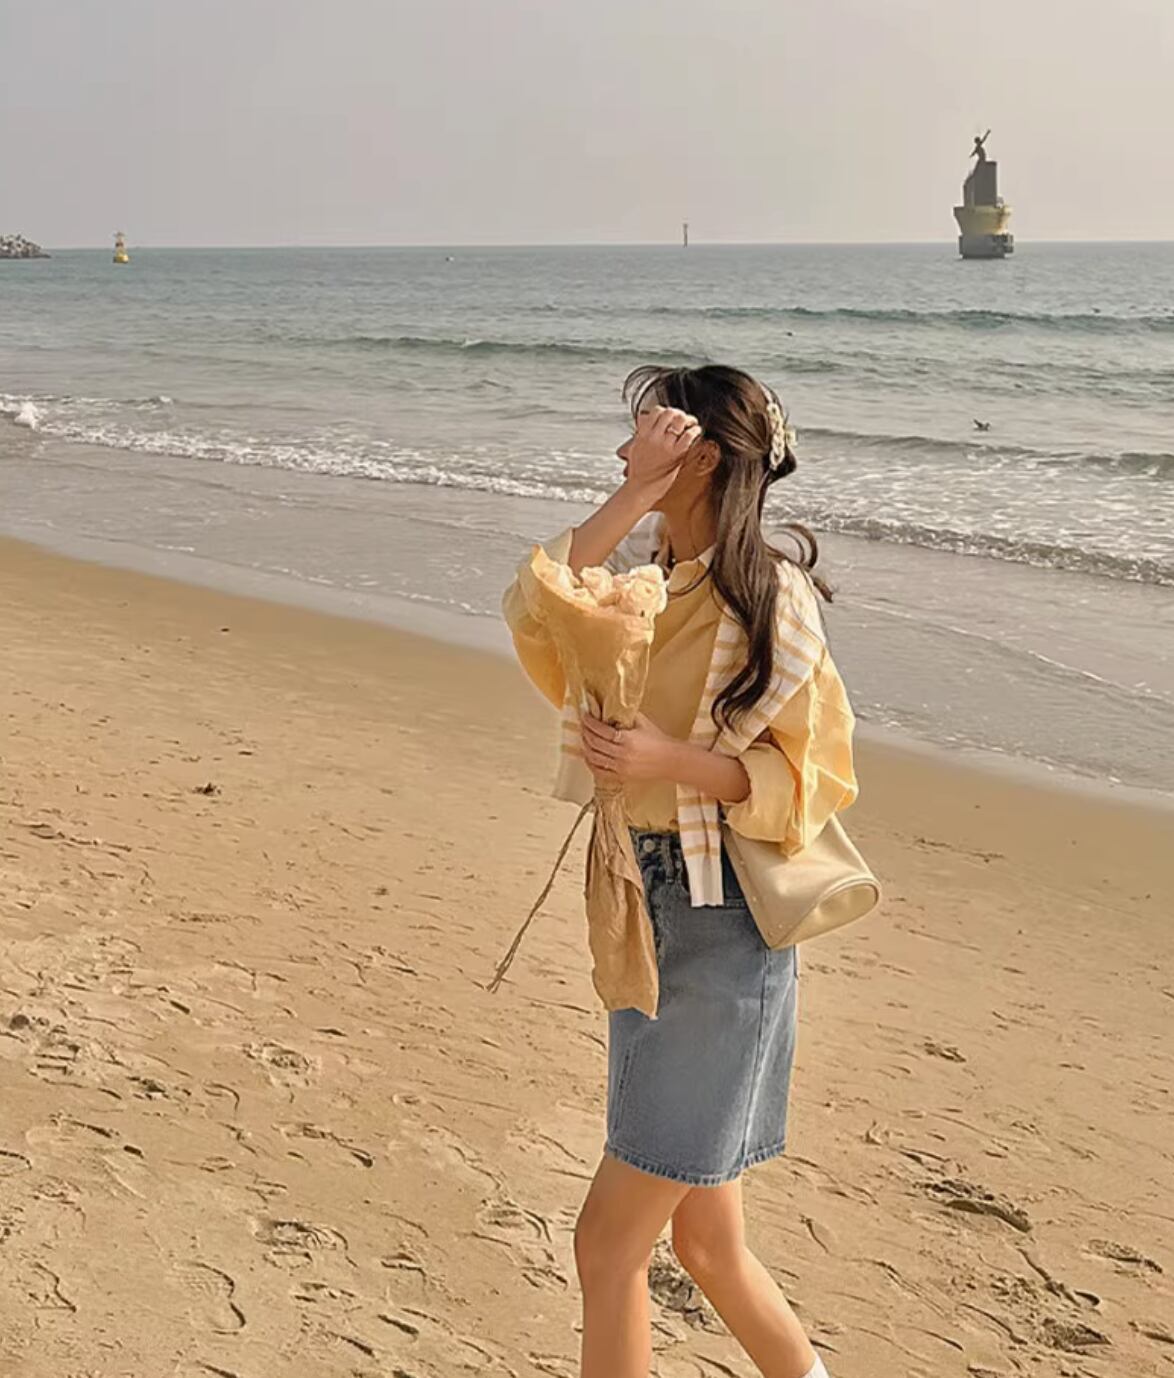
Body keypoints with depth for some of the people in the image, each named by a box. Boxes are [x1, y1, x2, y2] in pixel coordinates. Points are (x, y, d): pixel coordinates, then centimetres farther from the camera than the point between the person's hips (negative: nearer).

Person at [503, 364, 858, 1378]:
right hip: (650, 912, 7)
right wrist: (634, 497, -16)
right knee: (705, 1239, 17)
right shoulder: (643, 578, 7)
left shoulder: (769, 595, -13)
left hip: (724, 926, -7)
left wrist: (672, 760, -24)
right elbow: (538, 618, -12)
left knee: (608, 1241, 0)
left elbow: (811, 780, -11)